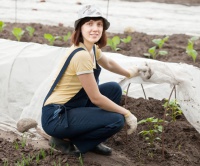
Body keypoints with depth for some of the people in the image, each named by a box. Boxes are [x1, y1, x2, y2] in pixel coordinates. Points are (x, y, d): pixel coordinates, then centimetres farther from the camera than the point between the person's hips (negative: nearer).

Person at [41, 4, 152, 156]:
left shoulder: (92, 48, 3)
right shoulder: (81, 55, -25)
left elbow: (108, 63, 29)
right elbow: (96, 98, -21)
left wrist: (129, 73, 39)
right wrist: (127, 114, -12)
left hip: (72, 107, 9)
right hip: (56, 117, -9)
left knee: (114, 89, 9)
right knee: (116, 120, -16)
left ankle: (92, 142, 13)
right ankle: (66, 140, -1)